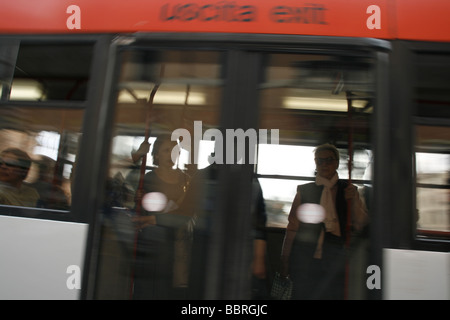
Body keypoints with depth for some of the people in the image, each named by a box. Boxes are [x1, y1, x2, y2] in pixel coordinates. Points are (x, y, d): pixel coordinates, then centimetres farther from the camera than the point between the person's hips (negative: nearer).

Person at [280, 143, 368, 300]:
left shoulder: (348, 191, 9)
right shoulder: (304, 191, 6)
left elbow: (360, 225, 7)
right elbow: (292, 227, 7)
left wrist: (353, 202, -10)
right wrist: (284, 260, 7)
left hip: (334, 262, 1)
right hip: (304, 259, 0)